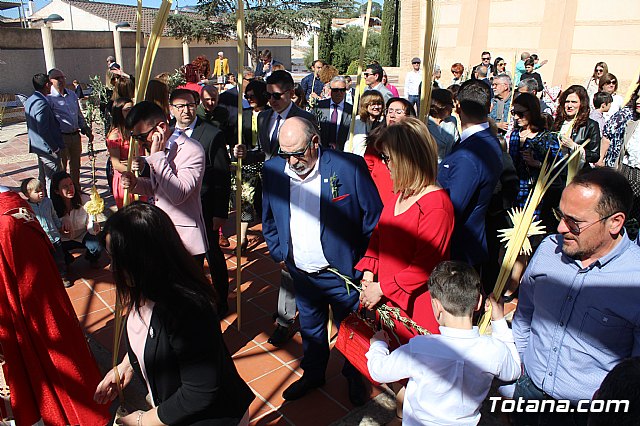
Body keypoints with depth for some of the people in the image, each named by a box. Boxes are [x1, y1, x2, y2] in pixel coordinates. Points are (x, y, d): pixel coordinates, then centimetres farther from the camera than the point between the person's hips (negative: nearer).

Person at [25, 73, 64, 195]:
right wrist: (54, 147, -17)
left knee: (43, 178, 19)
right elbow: (43, 130, -24)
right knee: (53, 180, -4)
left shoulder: (29, 101, 11)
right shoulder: (41, 103, -21)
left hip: (38, 147, 10)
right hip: (49, 148, -10)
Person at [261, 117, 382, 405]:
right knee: (310, 329, 23)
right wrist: (278, 254, 7)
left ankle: (354, 377, 43)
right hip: (301, 274, 4)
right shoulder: (272, 170, -5)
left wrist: (365, 261, -7)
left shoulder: (349, 167, -19)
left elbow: (374, 218, -10)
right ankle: (313, 374, 48)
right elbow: (268, 219, 10)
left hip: (343, 273, -3)